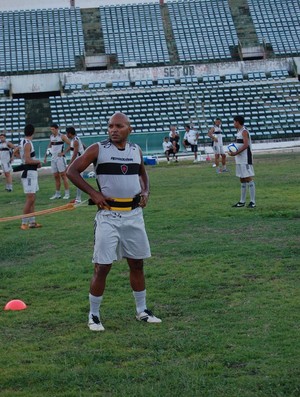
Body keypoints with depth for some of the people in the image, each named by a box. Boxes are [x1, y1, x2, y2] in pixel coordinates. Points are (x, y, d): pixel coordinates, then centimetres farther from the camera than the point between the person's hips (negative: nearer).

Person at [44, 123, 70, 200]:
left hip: (60, 158, -6)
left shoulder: (62, 136, -7)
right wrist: (45, 156, 17)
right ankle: (57, 194, 14)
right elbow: (49, 146, 24)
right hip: (53, 158, 6)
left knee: (63, 175, -7)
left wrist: (63, 152, -14)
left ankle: (67, 193, -5)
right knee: (56, 177, 9)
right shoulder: (51, 136, 12)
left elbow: (70, 145, -11)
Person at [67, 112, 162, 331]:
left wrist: (146, 191, 7)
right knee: (102, 266, -4)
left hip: (134, 214, 5)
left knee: (137, 264, 13)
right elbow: (72, 171, -5)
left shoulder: (136, 150, 7)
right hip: (108, 215, -4)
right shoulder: (98, 149, -7)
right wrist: (94, 193, -13)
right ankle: (94, 315, 10)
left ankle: (142, 311, 26)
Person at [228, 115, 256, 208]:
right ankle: (242, 201, 18)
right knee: (242, 180, 13)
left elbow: (246, 145, -22)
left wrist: (235, 153, -23)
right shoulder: (239, 132, 16)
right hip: (239, 159, 10)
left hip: (245, 159, -10)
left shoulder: (244, 131, -12)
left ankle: (252, 202, -9)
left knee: (248, 178, -9)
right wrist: (233, 153, 6)